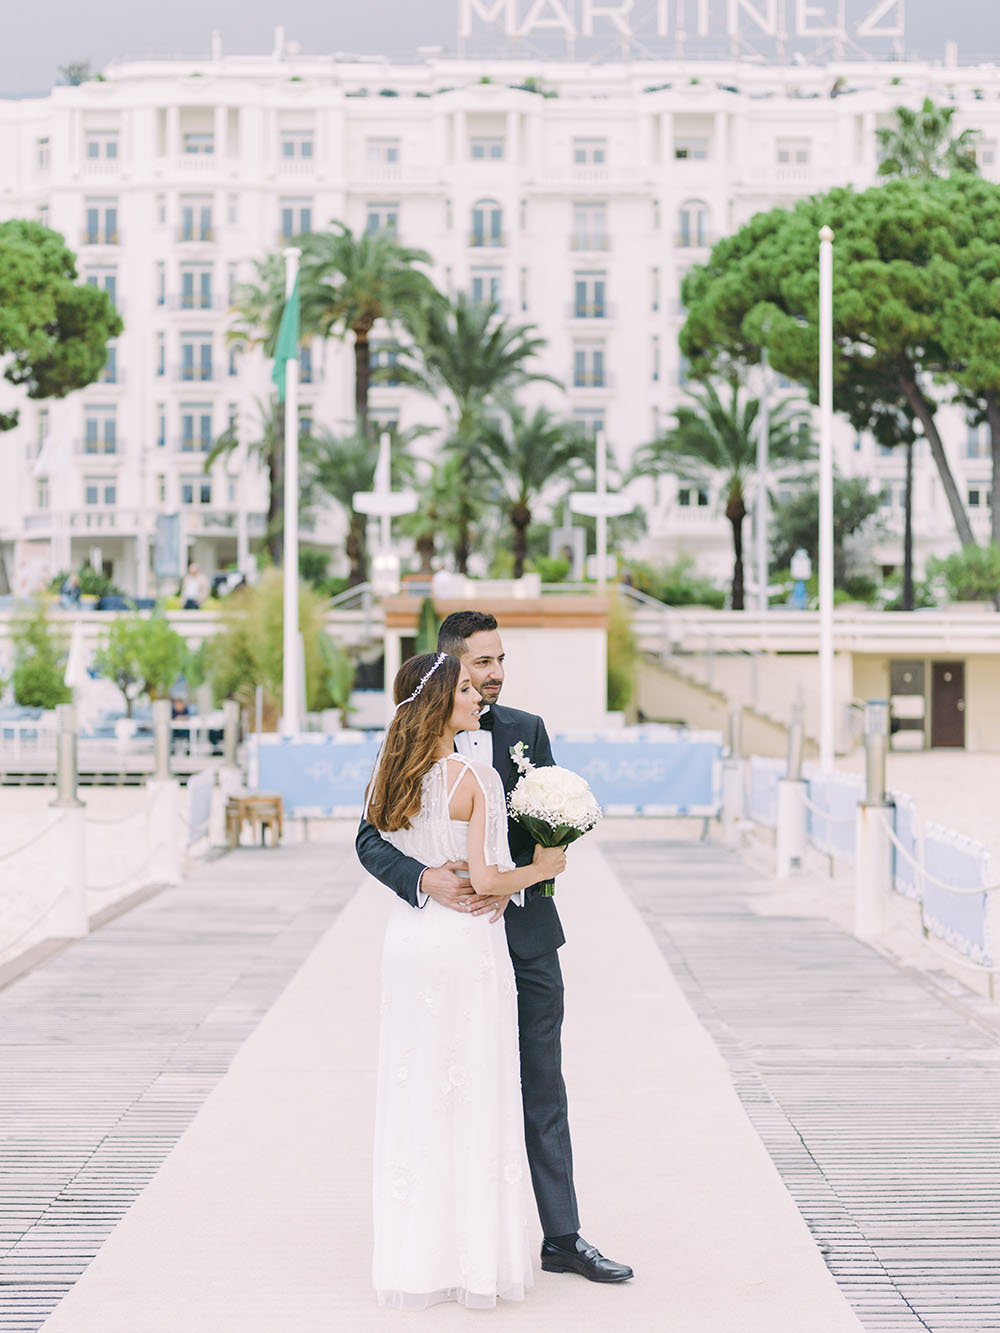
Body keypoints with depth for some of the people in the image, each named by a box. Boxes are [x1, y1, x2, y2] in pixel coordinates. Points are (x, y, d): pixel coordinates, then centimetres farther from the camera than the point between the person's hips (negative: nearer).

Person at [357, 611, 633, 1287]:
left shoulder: (527, 731, 4)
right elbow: (371, 839, -7)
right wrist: (423, 879, -26)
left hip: (525, 934, 2)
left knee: (544, 1092, 5)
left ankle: (563, 1236, 10)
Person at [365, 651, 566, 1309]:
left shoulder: (394, 776, 5)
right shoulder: (475, 778, -15)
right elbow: (485, 880, -16)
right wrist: (542, 866, -1)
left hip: (408, 942, 6)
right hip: (468, 944, -6)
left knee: (415, 1098, 11)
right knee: (473, 1102, 2)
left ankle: (416, 1259, 16)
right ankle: (475, 1261, 8)